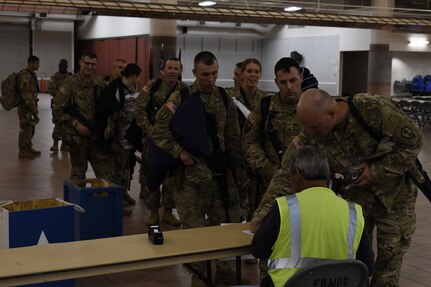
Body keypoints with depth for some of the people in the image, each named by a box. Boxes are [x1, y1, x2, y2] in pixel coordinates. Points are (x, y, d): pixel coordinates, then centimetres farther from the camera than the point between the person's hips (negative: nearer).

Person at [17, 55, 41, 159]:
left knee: (31, 128, 16)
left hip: (30, 107, 10)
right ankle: (22, 152, 3)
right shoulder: (25, 75, -18)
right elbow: (25, 93, -23)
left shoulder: (32, 74, 14)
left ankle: (28, 148, 27)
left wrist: (34, 106, 20)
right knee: (25, 129, -4)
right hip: (25, 107, -10)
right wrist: (33, 107, -22)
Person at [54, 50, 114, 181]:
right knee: (78, 171, 8)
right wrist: (75, 123, -14)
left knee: (107, 172, 2)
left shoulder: (101, 84, 7)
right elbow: (58, 108, -7)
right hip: (77, 136, -4)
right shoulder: (71, 83, -6)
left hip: (98, 135, 4)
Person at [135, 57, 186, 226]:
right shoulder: (152, 87, -2)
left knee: (172, 176, 5)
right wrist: (150, 131, -12)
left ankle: (168, 211, 18)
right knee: (150, 175, 2)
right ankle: (153, 212, 14)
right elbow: (140, 109, -4)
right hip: (152, 138, -1)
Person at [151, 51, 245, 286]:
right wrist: (180, 152, -14)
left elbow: (233, 135, 11)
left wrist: (238, 164, 9)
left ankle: (222, 266, 26)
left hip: (221, 171, 4)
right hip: (192, 171, -3)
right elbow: (159, 131, -6)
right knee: (194, 224, 3)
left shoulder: (224, 98, 7)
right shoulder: (180, 99, -5)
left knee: (224, 221, 9)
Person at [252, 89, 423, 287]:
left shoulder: (374, 109, -27)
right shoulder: (311, 135, -17)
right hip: (356, 194, 3)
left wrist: (378, 170, -21)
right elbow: (287, 173, -14)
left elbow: (414, 142, -17)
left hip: (394, 194, -2)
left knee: (388, 261, 3)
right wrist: (264, 210, -22)